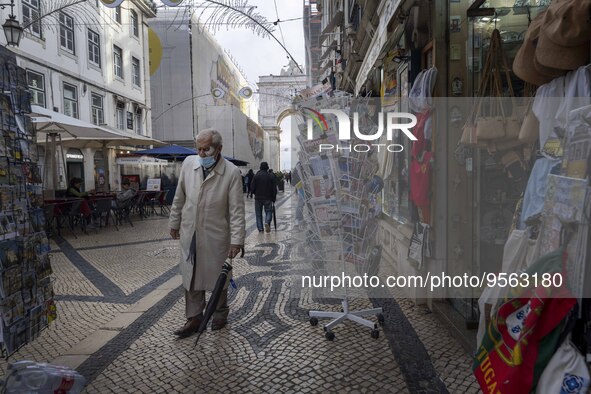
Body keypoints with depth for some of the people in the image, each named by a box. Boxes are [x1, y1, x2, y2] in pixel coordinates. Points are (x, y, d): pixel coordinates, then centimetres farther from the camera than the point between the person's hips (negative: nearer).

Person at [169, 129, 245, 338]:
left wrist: (236, 240, -16)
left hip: (216, 235, -3)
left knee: (218, 277, 12)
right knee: (191, 276, 10)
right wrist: (175, 223, 15)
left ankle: (220, 315, 32)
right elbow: (179, 197, 10)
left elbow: (237, 209, -13)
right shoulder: (188, 163, 0)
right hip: (190, 232, 4)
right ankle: (194, 318, 24)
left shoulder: (231, 172, -14)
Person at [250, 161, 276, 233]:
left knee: (258, 214, 10)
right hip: (268, 198, 0)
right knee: (269, 211, 11)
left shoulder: (256, 176, -3)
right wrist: (273, 198, 7)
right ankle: (267, 222, -17)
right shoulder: (271, 176, -2)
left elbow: (252, 187, -4)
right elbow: (274, 189, -2)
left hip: (258, 198, 1)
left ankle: (260, 228, 8)